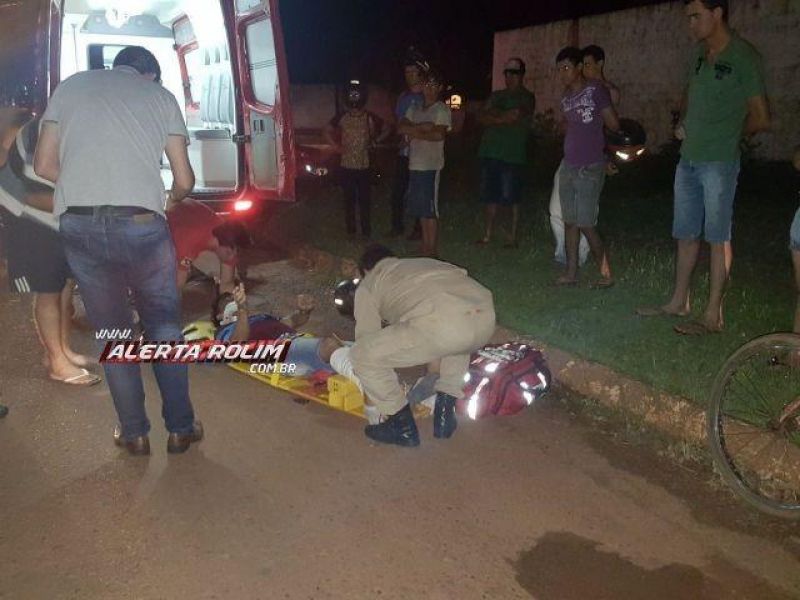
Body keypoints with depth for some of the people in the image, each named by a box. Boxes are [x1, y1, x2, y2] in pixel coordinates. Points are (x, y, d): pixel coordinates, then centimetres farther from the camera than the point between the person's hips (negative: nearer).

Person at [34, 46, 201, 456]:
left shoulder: (71, 85, 17)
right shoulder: (161, 95, 14)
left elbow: (44, 166, 12)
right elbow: (185, 179, 9)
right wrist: (172, 198, 31)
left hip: (78, 224, 2)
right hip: (141, 223, -1)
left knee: (112, 331, 15)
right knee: (164, 327, 15)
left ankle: (134, 433, 23)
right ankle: (180, 428, 22)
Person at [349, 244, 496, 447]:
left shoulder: (368, 285, 25)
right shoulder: (425, 263, 41)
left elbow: (367, 336, 28)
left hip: (439, 326, -6)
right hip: (486, 318, 6)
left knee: (362, 355, 11)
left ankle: (403, 427, 21)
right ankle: (445, 413, 34)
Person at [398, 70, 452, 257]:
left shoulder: (441, 109, -2)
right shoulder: (414, 108, 18)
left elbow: (439, 135, -16)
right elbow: (402, 127, 3)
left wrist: (414, 132, -6)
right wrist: (422, 127, -11)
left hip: (431, 166, -6)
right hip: (415, 164, 6)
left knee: (430, 210, -5)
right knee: (421, 210, 9)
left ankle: (431, 250, 0)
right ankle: (425, 247, 17)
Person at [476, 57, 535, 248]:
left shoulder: (526, 97, 3)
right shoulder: (497, 95, 20)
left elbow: (514, 115, -14)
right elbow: (481, 117, 7)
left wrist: (493, 115, -1)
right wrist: (503, 117, -8)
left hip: (513, 154, -5)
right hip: (490, 152, 5)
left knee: (512, 197, -3)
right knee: (490, 196, 7)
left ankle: (513, 237, 5)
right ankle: (487, 235, 15)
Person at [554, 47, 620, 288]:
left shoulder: (596, 90, -9)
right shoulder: (566, 96, 11)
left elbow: (614, 125, -6)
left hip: (589, 168, -7)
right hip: (569, 166, 7)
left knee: (585, 224, -6)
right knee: (570, 222, 8)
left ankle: (606, 274, 8)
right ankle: (571, 273, 16)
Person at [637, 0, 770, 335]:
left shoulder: (743, 57, -9)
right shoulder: (699, 54, 11)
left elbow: (760, 119, -6)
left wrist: (727, 134, 5)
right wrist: (683, 124, 10)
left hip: (719, 162, -7)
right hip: (688, 159, 7)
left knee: (718, 238, -2)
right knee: (686, 235, 13)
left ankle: (713, 316, 3)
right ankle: (679, 302, 25)